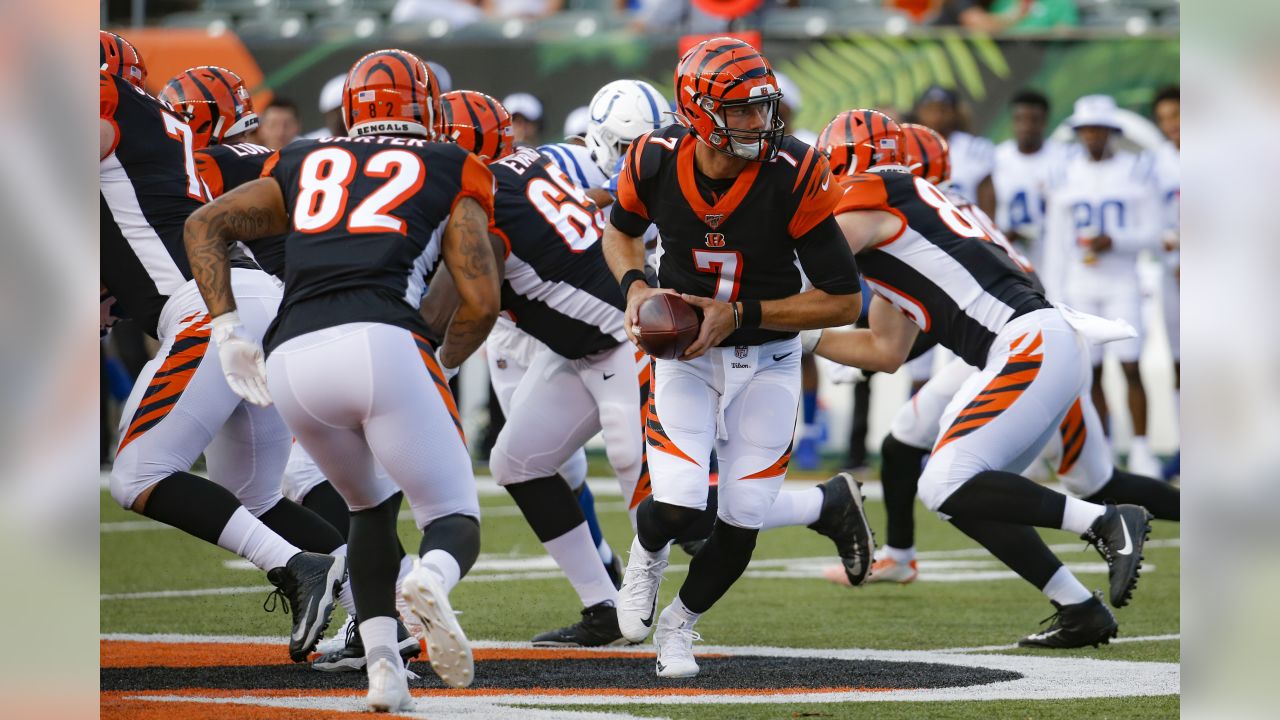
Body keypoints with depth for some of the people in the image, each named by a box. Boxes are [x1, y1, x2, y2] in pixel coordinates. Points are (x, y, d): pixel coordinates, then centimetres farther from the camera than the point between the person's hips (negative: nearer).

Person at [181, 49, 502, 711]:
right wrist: (444, 368, 27)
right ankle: (430, 582, -31)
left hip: (290, 358, 4)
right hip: (383, 341, -3)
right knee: (454, 520, 5)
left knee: (370, 507, 27)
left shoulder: (304, 167, 28)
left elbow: (205, 225, 19)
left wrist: (231, 335, 17)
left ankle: (381, 660, 9)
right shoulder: (449, 173, 19)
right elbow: (480, 303, 10)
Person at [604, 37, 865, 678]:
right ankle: (647, 551, 22)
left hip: (766, 359, 0)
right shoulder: (655, 162, -17)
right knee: (675, 507, -18)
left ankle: (679, 623, 30)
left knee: (741, 523, -2)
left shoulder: (794, 177, -25)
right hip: (684, 351, 0)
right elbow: (620, 230, 9)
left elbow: (843, 302, -19)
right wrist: (635, 285, -12)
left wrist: (738, 315, -25)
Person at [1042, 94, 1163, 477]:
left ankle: (1141, 451, -4)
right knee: (1091, 373, 3)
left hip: (1122, 284, -2)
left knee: (1131, 368, -10)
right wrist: (1055, 296, 4)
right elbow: (1055, 241, 8)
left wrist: (1114, 242, -19)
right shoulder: (1066, 176, 6)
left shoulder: (1136, 171, -1)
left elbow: (1151, 233, -1)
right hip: (1079, 284, 2)